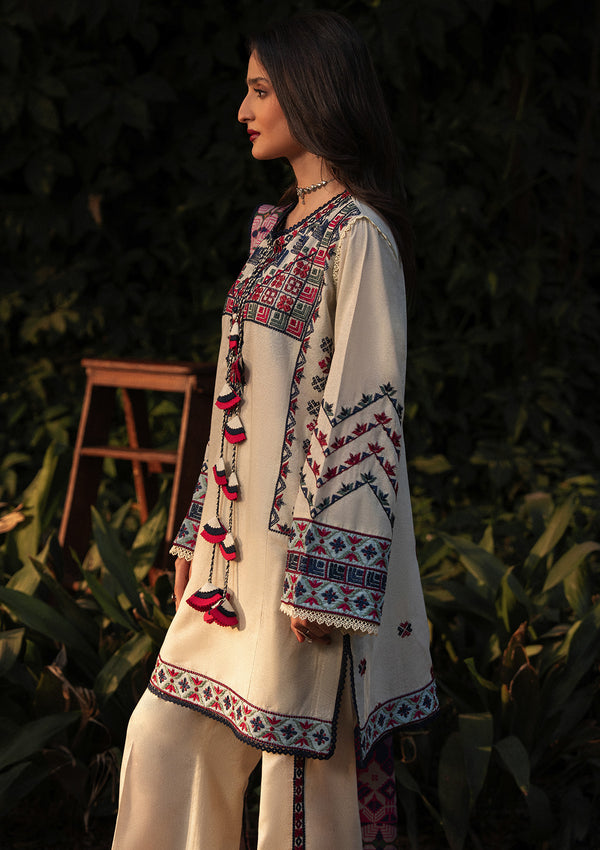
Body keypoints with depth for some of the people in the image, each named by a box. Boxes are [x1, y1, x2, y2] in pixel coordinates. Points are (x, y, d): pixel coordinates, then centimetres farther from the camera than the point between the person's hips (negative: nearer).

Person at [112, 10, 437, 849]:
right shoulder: (277, 227, 13)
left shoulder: (357, 235, -14)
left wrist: (325, 580, -19)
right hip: (239, 540, 9)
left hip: (303, 535, -9)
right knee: (165, 739, 11)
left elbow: (366, 409, -17)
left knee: (300, 769, 2)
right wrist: (198, 532, 18)